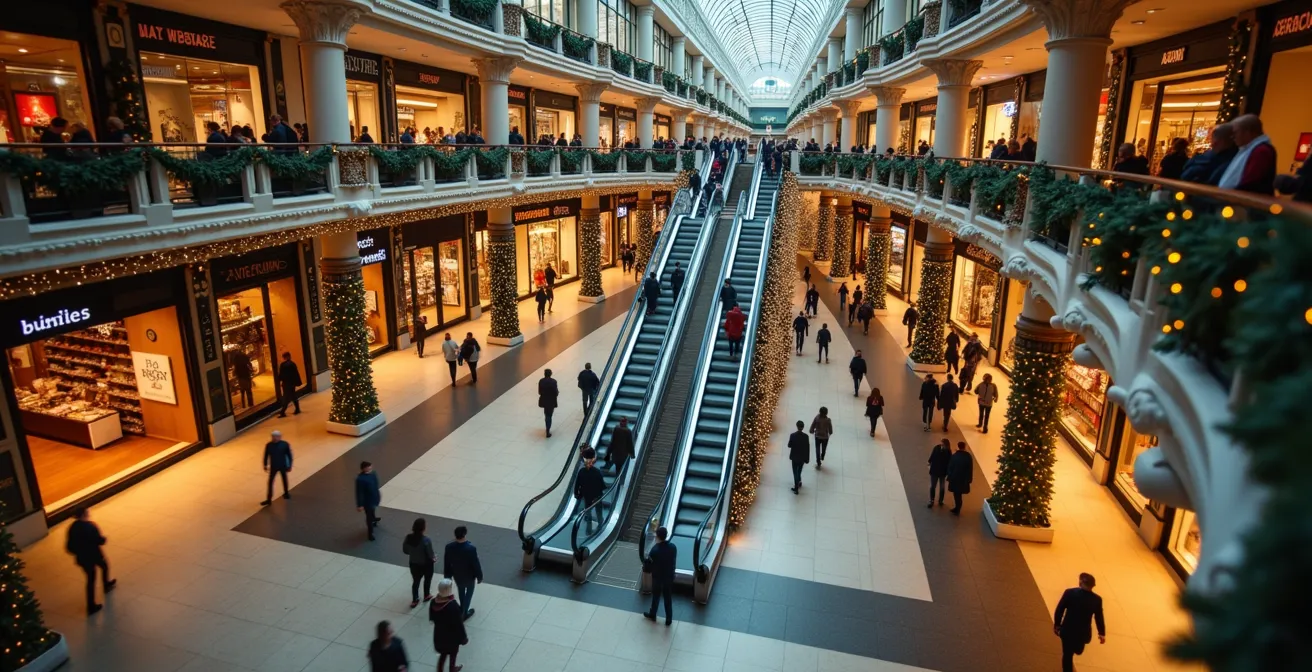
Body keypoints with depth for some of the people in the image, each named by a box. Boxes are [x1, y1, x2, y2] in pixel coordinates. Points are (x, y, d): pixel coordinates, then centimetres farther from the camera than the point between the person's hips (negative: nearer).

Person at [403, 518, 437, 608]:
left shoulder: (408, 538, -18)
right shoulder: (426, 540, -33)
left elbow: (405, 551, -3)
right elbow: (431, 555, -23)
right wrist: (434, 557, 0)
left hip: (413, 564, 3)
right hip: (426, 564, -3)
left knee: (415, 581, 25)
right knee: (427, 580, 25)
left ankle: (414, 600, 37)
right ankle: (426, 596, 46)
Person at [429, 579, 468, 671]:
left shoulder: (433, 602, -16)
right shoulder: (453, 606, -34)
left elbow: (432, 618, 2)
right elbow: (459, 624, -23)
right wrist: (463, 637, -8)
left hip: (439, 634, 4)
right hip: (452, 636, -4)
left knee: (443, 654, 28)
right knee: (452, 654, 23)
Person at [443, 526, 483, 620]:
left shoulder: (449, 546, -24)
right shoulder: (471, 548, -35)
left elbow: (446, 563, -9)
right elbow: (476, 564, -22)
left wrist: (447, 576, 8)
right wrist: (479, 576, -5)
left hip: (457, 575, 4)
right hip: (469, 575, -4)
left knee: (461, 590, 31)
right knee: (469, 592, 25)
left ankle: (462, 607, 53)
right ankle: (465, 612, 37)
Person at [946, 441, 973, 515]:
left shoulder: (954, 456, -13)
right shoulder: (968, 456, -6)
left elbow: (950, 467, -9)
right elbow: (970, 469, -2)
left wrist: (949, 477, 1)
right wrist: (969, 479, 6)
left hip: (955, 478, -3)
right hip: (964, 479, 3)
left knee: (956, 494, 9)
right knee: (958, 494, 16)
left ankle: (957, 509, 14)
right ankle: (957, 508, 23)